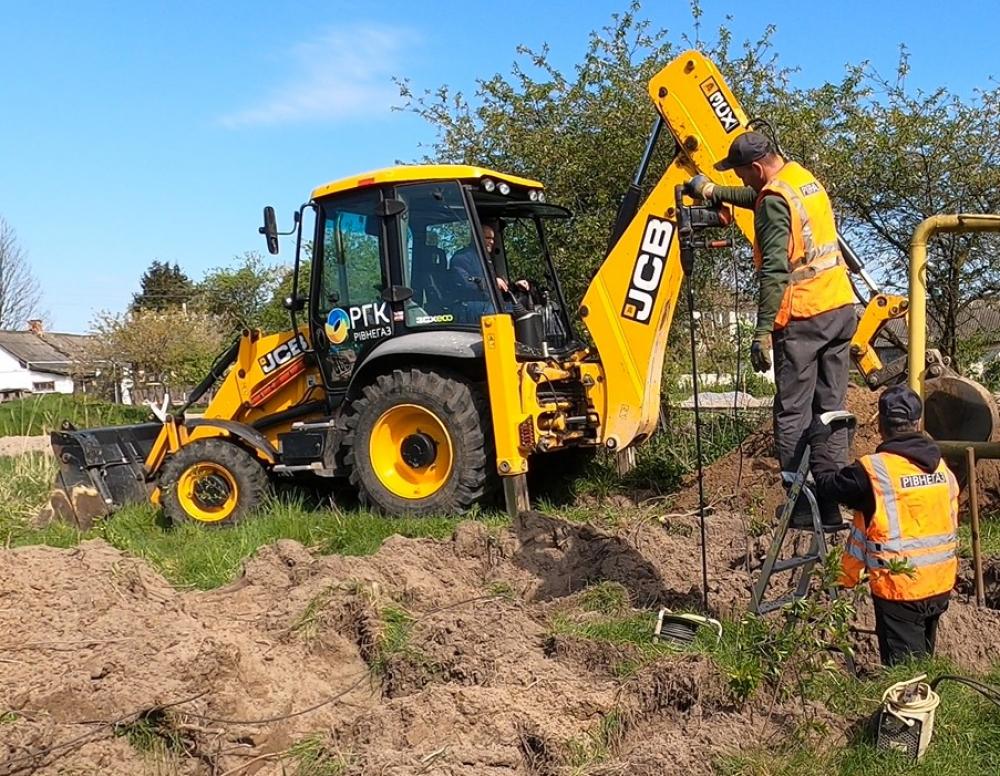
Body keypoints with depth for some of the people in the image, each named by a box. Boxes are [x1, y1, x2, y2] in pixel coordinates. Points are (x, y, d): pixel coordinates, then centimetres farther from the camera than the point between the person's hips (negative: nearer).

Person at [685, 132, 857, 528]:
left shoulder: (775, 201, -13)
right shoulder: (803, 177, 13)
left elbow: (774, 271, -21)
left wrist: (762, 331, -22)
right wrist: (712, 190, 39)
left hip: (803, 318, -8)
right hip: (841, 308, 9)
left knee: (792, 411, -1)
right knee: (831, 408, 10)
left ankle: (802, 507, -1)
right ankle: (831, 504, 13)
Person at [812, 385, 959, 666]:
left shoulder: (873, 470, -19)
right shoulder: (942, 467, 3)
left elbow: (829, 483, -5)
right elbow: (951, 523, 12)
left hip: (900, 588, -7)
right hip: (941, 586, 7)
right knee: (923, 662, 23)